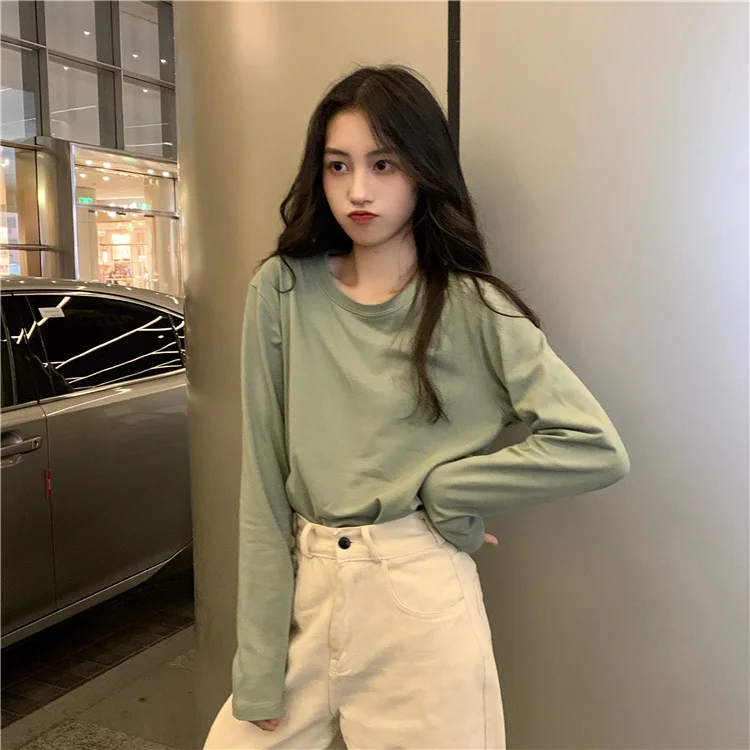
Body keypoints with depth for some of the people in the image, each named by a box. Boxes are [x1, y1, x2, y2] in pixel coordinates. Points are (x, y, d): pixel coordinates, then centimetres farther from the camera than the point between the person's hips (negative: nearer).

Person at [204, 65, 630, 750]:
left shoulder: (471, 308, -7)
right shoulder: (283, 291, -2)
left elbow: (597, 449, -12)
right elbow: (264, 476, -4)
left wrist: (439, 491, -9)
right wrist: (258, 669, -4)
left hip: (421, 600, -2)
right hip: (304, 589, 2)